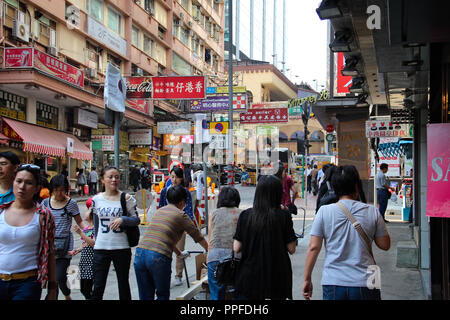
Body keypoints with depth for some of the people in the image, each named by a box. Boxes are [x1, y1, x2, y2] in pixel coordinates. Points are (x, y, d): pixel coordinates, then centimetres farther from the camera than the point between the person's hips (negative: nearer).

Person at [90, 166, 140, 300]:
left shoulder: (126, 198, -3)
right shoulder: (96, 199, 5)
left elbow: (136, 219, -4)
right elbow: (96, 224, 15)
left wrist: (122, 219, -21)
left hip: (121, 248, -1)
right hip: (101, 248, 1)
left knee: (123, 284, 12)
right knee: (98, 286, 1)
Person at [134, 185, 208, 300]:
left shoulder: (159, 211, 22)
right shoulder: (181, 215, 4)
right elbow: (198, 236, 15)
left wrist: (179, 253, 47)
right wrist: (208, 250, 34)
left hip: (140, 253, 5)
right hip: (159, 257, -5)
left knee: (145, 296, 13)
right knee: (163, 295, 14)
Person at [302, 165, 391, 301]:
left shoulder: (324, 211, -3)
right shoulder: (372, 211, -2)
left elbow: (313, 247, -5)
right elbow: (385, 245, 4)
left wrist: (306, 279, 2)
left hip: (333, 283, 0)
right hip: (365, 284, 0)